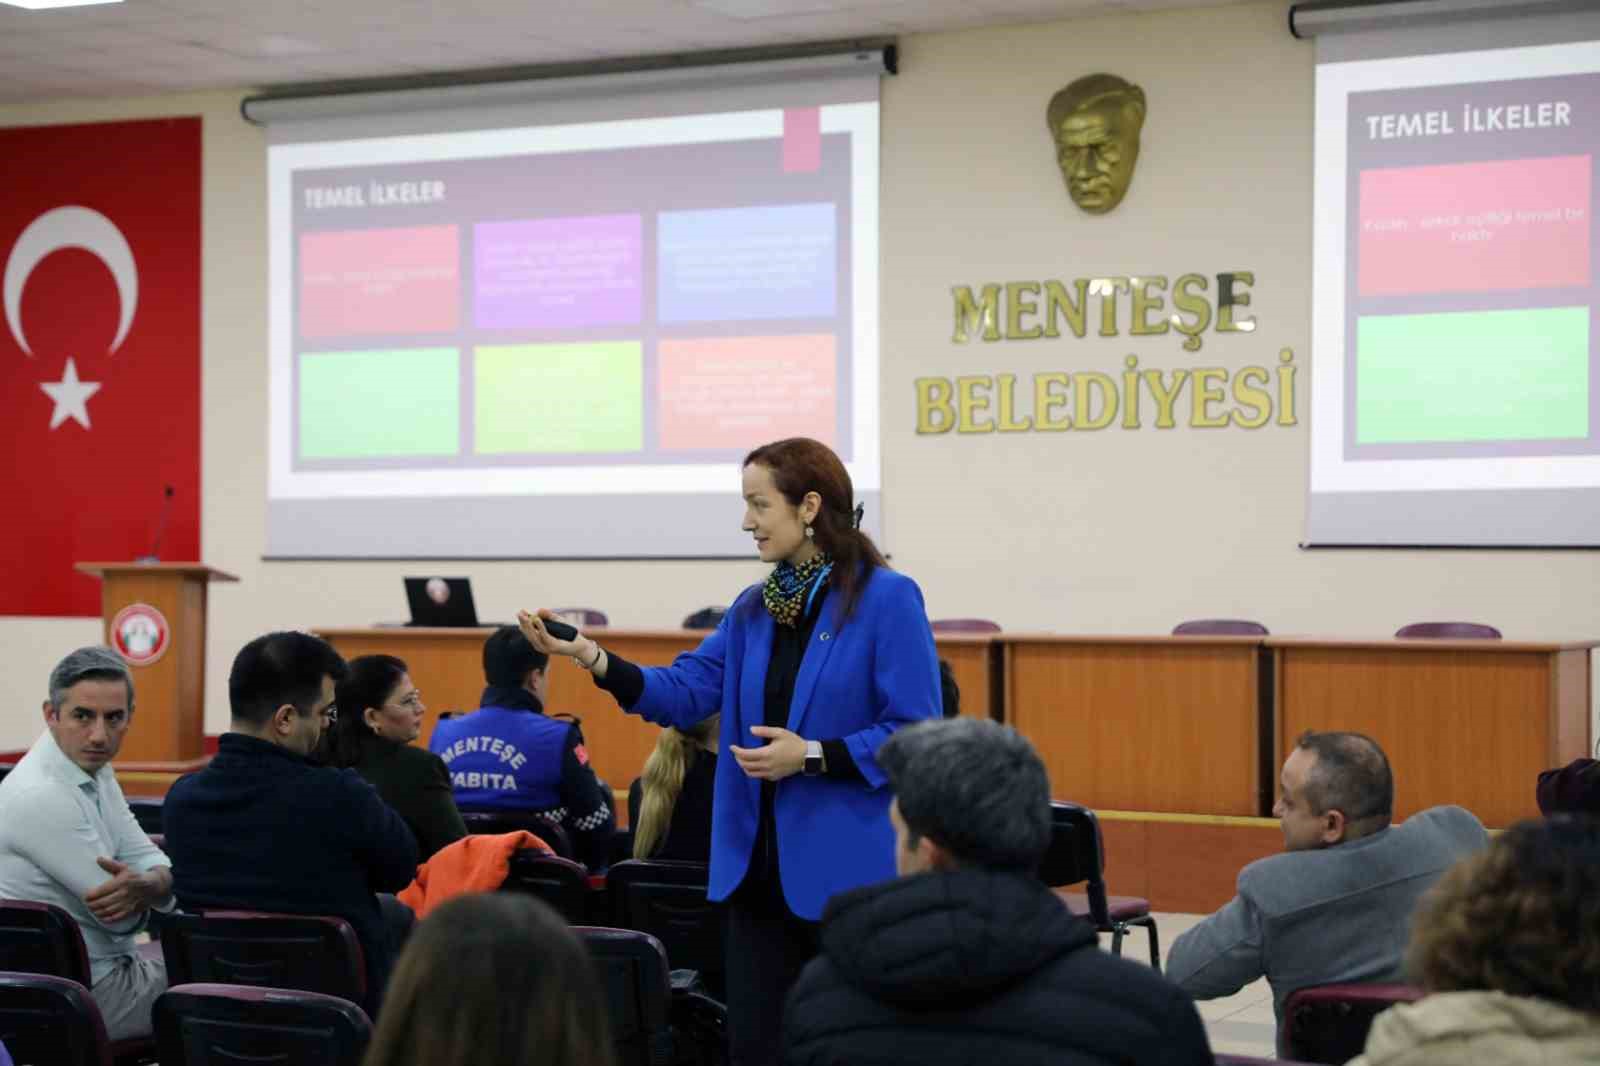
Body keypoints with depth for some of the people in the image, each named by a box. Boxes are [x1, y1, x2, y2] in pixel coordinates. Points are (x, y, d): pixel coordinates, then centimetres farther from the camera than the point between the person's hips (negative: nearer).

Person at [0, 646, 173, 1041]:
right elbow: (121, 919, -23)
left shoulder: (94, 771, 5)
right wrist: (144, 893, 0)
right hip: (83, 994, -9)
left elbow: (154, 861, 0)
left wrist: (143, 886, -23)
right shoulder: (39, 797, -25)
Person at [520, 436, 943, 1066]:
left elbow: (914, 735, -14)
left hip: (848, 871, -6)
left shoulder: (887, 600, -11)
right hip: (761, 864, 7)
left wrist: (813, 756, -21)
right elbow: (684, 693, 4)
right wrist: (593, 658, -10)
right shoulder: (753, 609, 11)